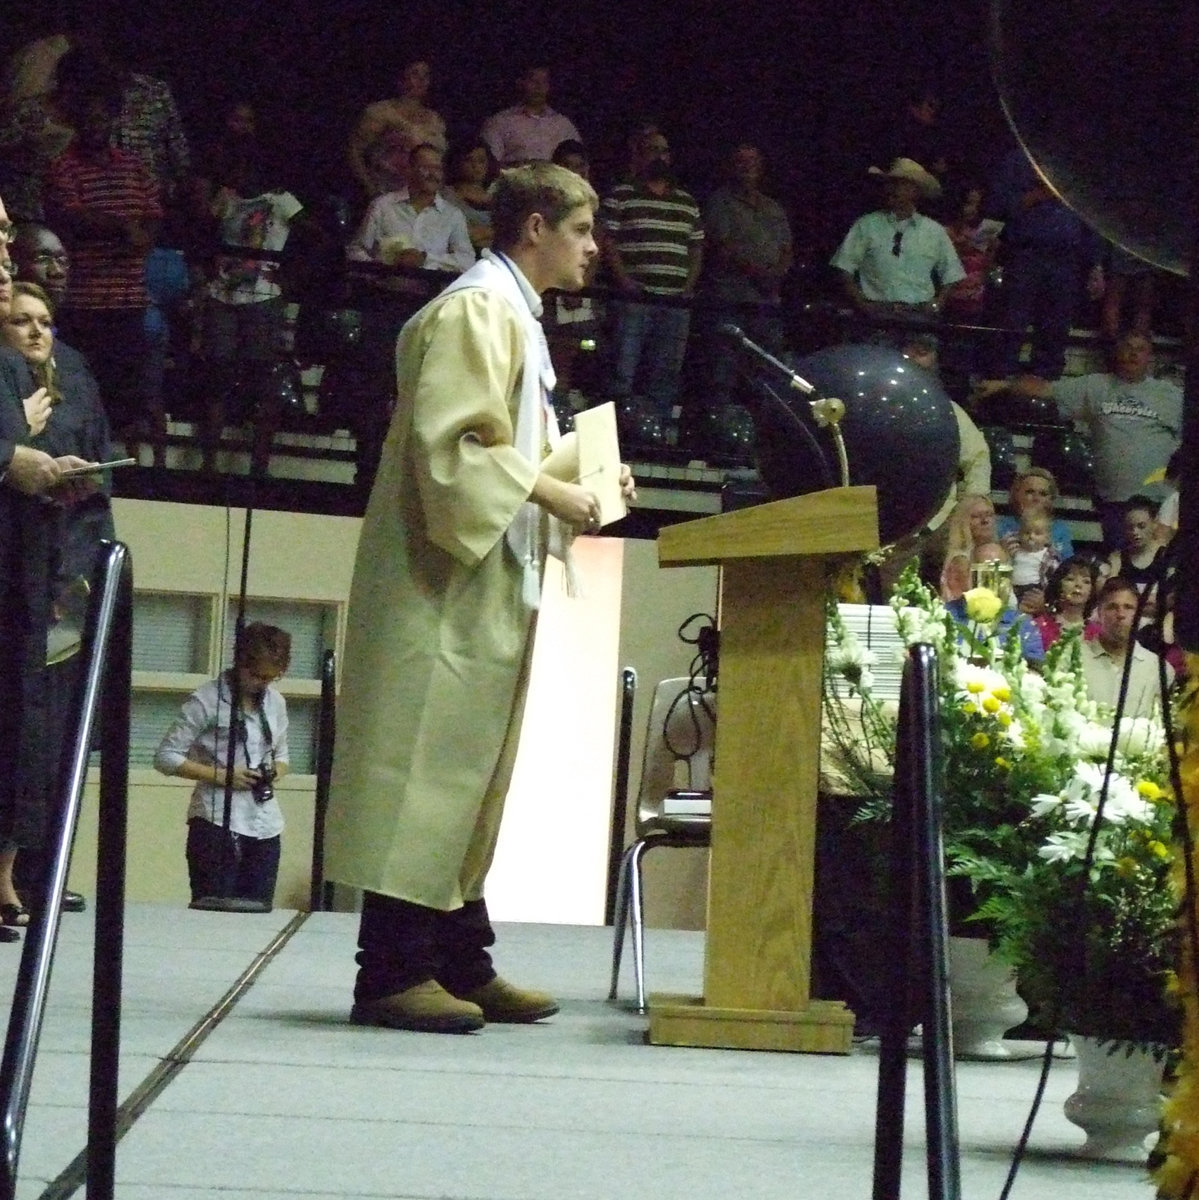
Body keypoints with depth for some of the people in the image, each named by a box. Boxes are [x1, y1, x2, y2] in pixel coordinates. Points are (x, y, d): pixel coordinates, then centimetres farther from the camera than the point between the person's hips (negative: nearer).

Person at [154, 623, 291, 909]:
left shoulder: (275, 703, 12)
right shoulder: (207, 700, -6)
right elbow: (166, 757, -6)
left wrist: (277, 771, 1)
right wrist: (220, 775, -15)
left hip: (265, 828, 6)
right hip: (217, 823, -6)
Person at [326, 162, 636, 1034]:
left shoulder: (513, 314, 19)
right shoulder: (478, 309, -12)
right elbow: (450, 441, -21)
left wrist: (582, 478, 11)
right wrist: (550, 493, -18)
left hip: (489, 587, 10)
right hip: (449, 581, -10)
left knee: (467, 775, 11)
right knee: (427, 767, -10)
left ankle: (460, 964, 15)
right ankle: (393, 971, -8)